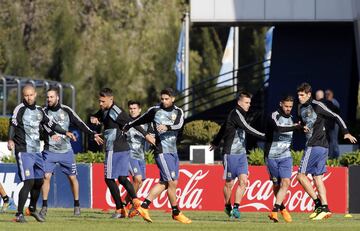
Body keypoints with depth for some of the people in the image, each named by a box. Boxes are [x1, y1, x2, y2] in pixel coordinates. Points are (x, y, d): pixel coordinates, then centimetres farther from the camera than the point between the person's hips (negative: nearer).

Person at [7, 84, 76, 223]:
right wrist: (10, 140, -37)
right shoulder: (20, 109, -8)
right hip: (24, 152, -7)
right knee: (29, 182, -15)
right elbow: (13, 124, -21)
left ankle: (32, 209, 37)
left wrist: (65, 132, 18)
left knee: (39, 181, 14)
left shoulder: (39, 111, 13)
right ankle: (19, 214, -9)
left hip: (36, 152, 7)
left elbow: (50, 124, 24)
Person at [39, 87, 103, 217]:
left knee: (72, 177, 4)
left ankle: (76, 205, 18)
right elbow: (45, 124, -19)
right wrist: (52, 133, -38)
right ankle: (44, 206, -2)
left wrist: (92, 134, -7)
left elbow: (79, 123, 2)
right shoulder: (44, 112, -2)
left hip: (66, 150, 1)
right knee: (46, 176, -10)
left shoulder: (66, 110, 2)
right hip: (50, 151, -1)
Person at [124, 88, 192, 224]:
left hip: (173, 151, 5)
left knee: (164, 183, 5)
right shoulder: (155, 110, 0)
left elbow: (179, 124, -13)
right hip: (162, 150, -5)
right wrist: (127, 127, 28)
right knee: (171, 182, -8)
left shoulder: (178, 112, 7)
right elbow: (141, 120, 16)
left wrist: (167, 127, -33)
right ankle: (176, 213, 2)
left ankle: (143, 207, 10)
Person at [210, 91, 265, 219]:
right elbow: (247, 129, -24)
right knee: (229, 183, 4)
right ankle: (228, 207, 22)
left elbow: (223, 128, 28)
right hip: (231, 154, -8)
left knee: (243, 181, -7)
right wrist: (264, 136, -29)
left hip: (241, 154, 8)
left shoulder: (240, 114, 14)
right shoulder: (235, 114, -13)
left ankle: (236, 207, -5)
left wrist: (216, 142, 42)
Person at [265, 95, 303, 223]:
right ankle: (282, 209, 25)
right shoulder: (274, 116, -11)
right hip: (271, 156, -4)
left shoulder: (291, 118, 11)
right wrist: (296, 127, -40)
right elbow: (279, 129, -33)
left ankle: (274, 211, -20)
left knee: (285, 182, -15)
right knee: (277, 184, 5)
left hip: (285, 156, 4)